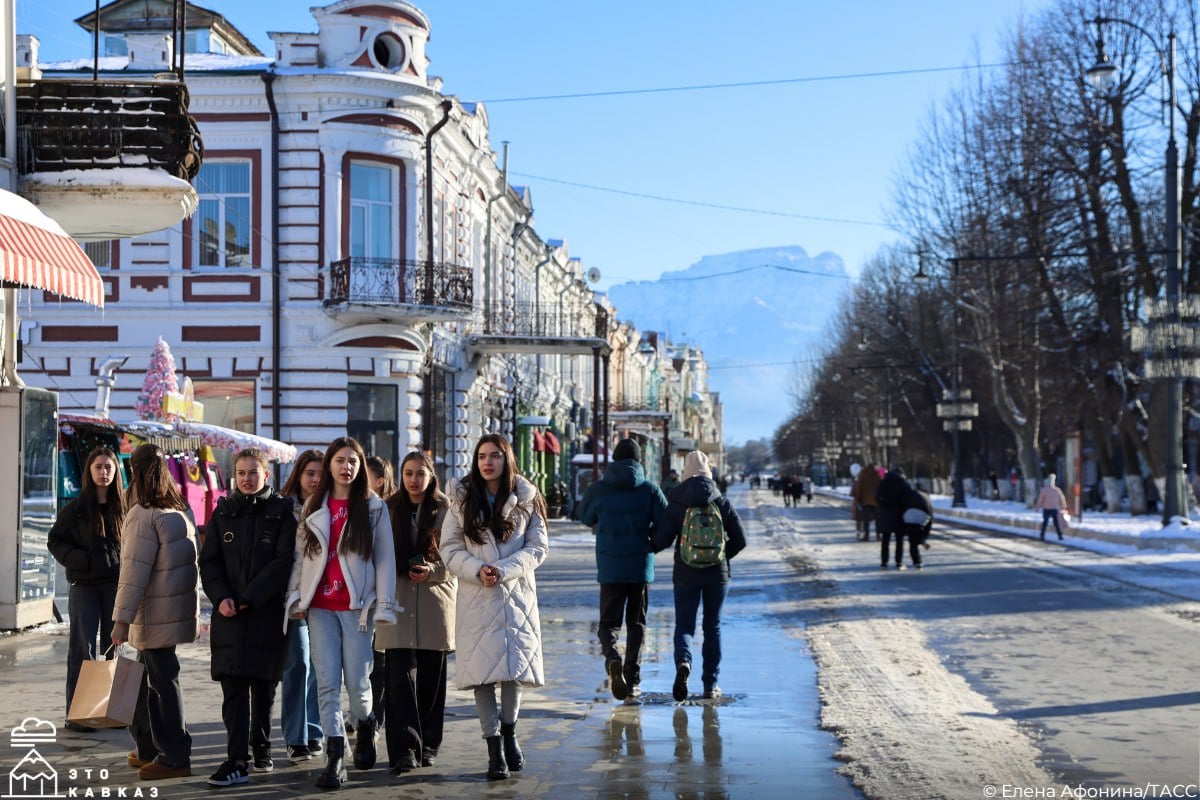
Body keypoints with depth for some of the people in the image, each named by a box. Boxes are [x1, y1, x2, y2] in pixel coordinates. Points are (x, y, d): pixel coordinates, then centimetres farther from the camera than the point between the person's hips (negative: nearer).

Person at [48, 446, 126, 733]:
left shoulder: (122, 508, 6)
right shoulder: (75, 508, -1)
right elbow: (54, 541, 1)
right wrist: (80, 560, -14)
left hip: (116, 584, 3)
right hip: (84, 585, -3)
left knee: (114, 648, 8)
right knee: (83, 650, -2)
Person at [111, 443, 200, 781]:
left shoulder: (143, 515, -13)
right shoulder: (179, 510, 12)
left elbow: (134, 570, -17)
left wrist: (121, 619, -16)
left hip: (156, 613, -8)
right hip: (178, 609, 8)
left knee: (162, 680, -3)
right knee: (149, 677, 18)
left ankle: (174, 757, 1)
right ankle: (148, 748, 27)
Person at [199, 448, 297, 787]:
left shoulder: (282, 512, 1)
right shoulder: (224, 512, 10)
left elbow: (283, 562, -8)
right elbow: (209, 560, 7)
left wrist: (248, 598, -14)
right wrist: (221, 597, -10)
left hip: (267, 613, -1)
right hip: (228, 615, 2)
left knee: (264, 686, 8)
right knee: (233, 687, -6)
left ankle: (261, 748, 25)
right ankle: (237, 760, -10)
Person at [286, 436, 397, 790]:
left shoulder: (374, 507, 3)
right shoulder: (313, 507, 11)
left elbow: (385, 559, 0)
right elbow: (300, 555, 11)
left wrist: (383, 606, -6)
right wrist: (296, 598, 3)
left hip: (357, 606, -2)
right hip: (320, 606, 2)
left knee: (356, 680, -1)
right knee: (327, 683, -3)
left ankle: (364, 726, 30)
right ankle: (335, 757, 0)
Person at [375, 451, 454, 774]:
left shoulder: (446, 510, 3)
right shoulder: (388, 509, 8)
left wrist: (432, 571, -14)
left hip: (436, 599, 0)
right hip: (398, 601, 0)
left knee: (431, 678, 7)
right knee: (401, 676, -9)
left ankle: (428, 745, 19)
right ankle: (404, 749, -10)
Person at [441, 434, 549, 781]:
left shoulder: (526, 499, 3)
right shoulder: (462, 500, 5)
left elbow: (538, 547, -1)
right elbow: (450, 550, 2)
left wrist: (503, 570, -15)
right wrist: (477, 569, -16)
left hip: (517, 595, 0)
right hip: (476, 597, 0)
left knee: (515, 665, 3)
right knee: (482, 670, -4)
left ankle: (509, 732, 26)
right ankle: (493, 746, 3)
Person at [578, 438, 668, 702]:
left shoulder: (598, 489, -2)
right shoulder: (649, 490, -4)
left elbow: (585, 518, 12)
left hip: (609, 568, 0)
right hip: (641, 567, 0)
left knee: (609, 623, 7)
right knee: (637, 624, 13)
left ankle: (612, 657, -23)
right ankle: (633, 680, 9)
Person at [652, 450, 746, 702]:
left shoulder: (675, 504, -7)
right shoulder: (722, 503, -3)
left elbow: (663, 539, -12)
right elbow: (740, 541, -2)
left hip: (686, 574, -1)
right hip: (717, 573, 1)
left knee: (684, 625, 7)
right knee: (713, 626, 12)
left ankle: (683, 662, -25)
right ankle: (710, 685, 13)